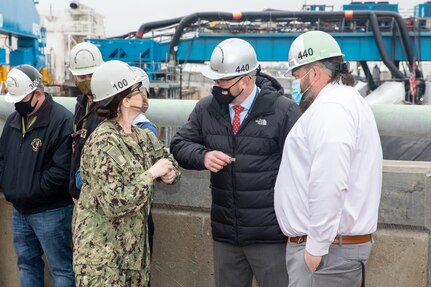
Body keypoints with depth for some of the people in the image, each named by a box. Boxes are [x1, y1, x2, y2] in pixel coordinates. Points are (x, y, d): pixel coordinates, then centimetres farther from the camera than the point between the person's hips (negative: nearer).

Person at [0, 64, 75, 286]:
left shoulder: (62, 121, -17)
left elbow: (62, 170, -21)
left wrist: (30, 193, -16)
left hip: (51, 212, -8)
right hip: (19, 210, 8)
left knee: (61, 268, 2)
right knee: (27, 262, 19)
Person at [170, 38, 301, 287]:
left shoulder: (284, 111, -11)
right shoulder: (207, 108, 3)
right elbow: (179, 145, 11)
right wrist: (203, 156, -13)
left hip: (270, 236, -5)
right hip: (225, 233, 5)